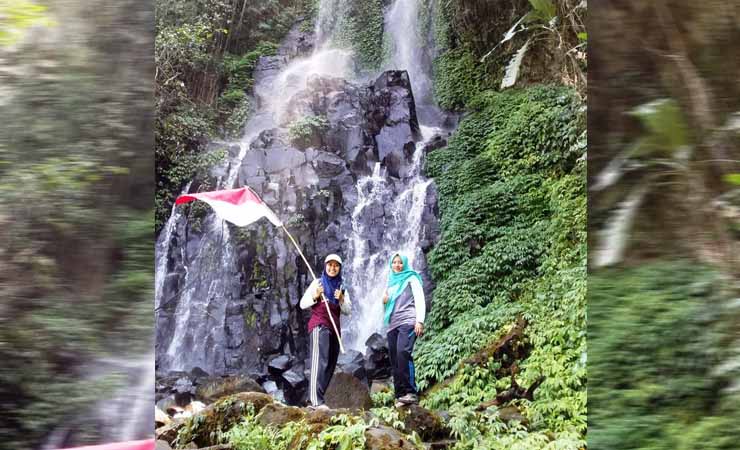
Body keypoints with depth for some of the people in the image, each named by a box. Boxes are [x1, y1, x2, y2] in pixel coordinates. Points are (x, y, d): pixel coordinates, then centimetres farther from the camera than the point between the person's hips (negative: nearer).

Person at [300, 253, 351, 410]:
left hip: (334, 328, 6)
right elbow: (303, 304, 3)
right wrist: (315, 296, -14)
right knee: (320, 362, -19)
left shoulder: (341, 288, 18)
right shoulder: (318, 283, 5)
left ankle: (314, 398, 9)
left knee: (330, 365, 3)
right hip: (319, 326, -6)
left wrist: (341, 299, -5)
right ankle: (316, 401, -26)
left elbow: (347, 311, 13)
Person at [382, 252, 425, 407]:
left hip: (408, 322, -7)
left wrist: (420, 321, -16)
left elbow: (420, 300, -3)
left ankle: (410, 392, -30)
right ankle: (400, 395, -1)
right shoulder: (391, 281, 25)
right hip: (392, 324, 7)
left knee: (403, 352, -27)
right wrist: (384, 300, 8)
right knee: (394, 361, -2)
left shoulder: (411, 278, 8)